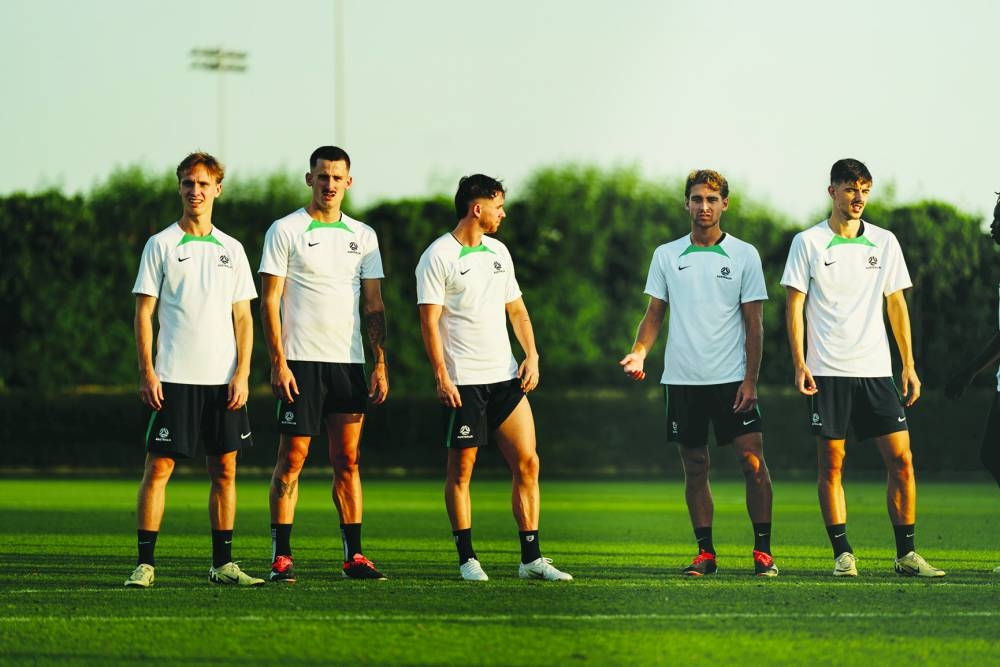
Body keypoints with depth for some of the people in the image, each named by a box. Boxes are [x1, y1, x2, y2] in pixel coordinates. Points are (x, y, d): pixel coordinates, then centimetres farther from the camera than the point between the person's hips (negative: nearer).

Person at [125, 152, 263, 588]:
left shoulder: (231, 250, 11)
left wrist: (242, 374, 0)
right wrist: (147, 373, -8)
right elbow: (144, 312, 0)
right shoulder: (161, 245, 2)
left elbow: (243, 317, 11)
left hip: (224, 379, 3)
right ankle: (145, 563, -4)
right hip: (173, 377, -3)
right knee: (158, 467, -6)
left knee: (224, 469, 4)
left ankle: (223, 564, 10)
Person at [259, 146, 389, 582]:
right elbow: (270, 302, -4)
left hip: (349, 362, 4)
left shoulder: (363, 236, 12)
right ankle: (281, 557, -3)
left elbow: (373, 305, 14)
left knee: (347, 460, 5)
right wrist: (278, 363, -12)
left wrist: (380, 364, 6)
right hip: (301, 361, -4)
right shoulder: (286, 231, -1)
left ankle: (354, 555, 7)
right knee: (292, 458, -4)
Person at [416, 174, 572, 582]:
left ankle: (531, 559, 4)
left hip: (505, 376, 6)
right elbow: (429, 320, -10)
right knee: (461, 469, -1)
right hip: (462, 380, -6)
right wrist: (441, 375, -17)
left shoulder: (498, 252, 14)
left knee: (526, 463, 0)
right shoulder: (438, 256, -6)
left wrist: (531, 356, 7)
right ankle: (467, 560, 6)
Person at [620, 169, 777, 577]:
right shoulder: (666, 256, 8)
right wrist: (639, 353, -8)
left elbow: (753, 323, 0)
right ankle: (705, 552, 10)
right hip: (681, 377, 2)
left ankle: (762, 550, -3)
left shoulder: (743, 255, 2)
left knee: (752, 460, -8)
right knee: (695, 467, 4)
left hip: (731, 379, -2)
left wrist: (749, 380, -8)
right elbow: (654, 314, 11)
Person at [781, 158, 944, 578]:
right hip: (828, 371, -2)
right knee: (831, 464, -2)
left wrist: (909, 366, 8)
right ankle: (843, 554, 4)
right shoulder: (808, 243, 1)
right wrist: (800, 364, -9)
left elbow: (897, 304, 13)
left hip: (876, 369, 3)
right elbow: (795, 306, 0)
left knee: (901, 460, -4)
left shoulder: (884, 242, 9)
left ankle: (906, 555, 2)